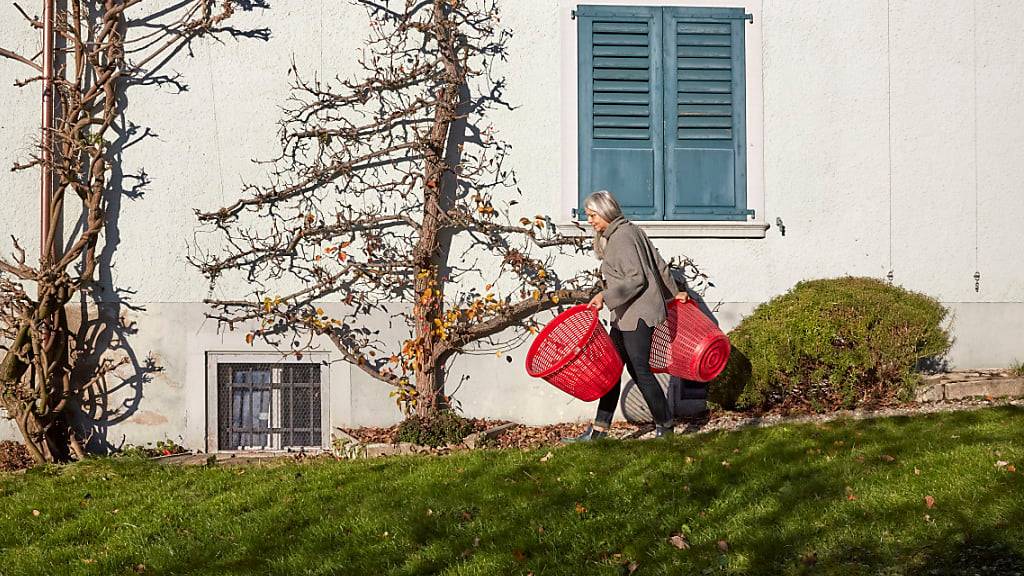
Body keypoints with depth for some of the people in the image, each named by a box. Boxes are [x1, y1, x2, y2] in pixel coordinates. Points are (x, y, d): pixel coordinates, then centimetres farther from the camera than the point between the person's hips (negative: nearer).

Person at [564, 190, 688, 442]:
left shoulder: (622, 237, -14)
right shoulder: (631, 231, 16)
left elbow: (635, 278, -22)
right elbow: (658, 264, 20)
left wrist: (605, 296, -23)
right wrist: (673, 292, 28)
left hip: (638, 314, -10)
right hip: (626, 315, 10)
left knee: (639, 368, -4)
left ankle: (665, 425, 9)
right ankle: (599, 430, 6)